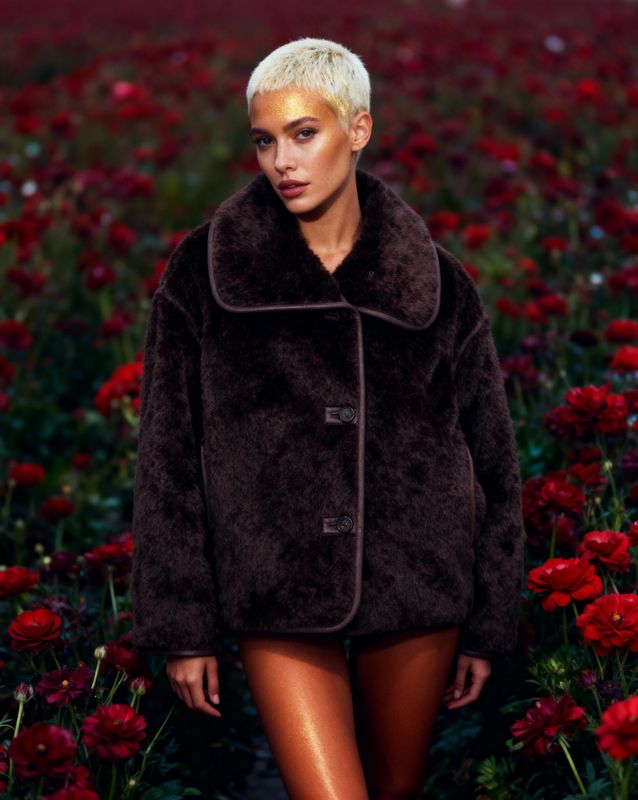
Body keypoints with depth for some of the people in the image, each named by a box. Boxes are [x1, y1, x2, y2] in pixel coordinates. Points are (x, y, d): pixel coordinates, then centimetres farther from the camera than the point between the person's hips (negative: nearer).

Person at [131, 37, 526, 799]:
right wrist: (181, 624, -2)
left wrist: (488, 623, 7)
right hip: (279, 597, -2)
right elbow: (169, 457, 0)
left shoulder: (437, 284, 1)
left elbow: (490, 457, 7)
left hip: (416, 591, 2)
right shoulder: (204, 272, -2)